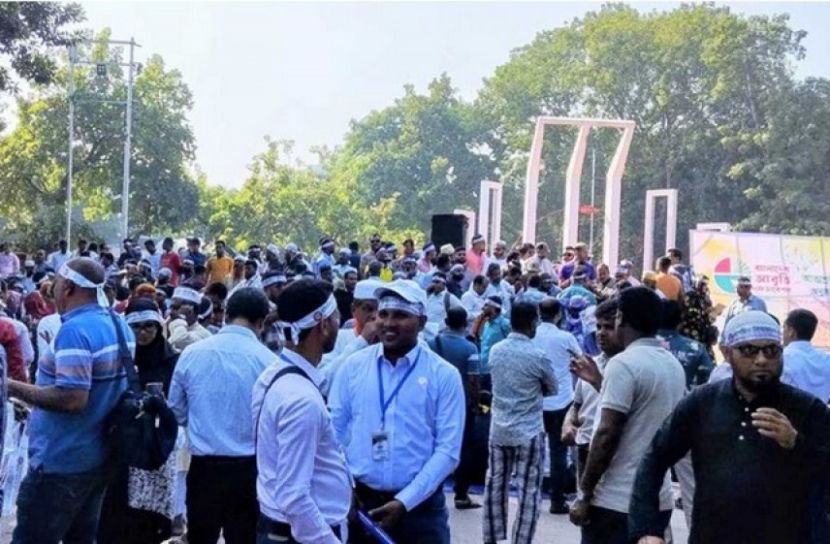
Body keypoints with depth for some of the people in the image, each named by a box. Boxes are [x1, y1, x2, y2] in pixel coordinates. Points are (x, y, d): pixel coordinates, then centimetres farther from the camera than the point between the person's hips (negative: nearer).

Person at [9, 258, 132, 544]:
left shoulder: (74, 330, -21)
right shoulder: (120, 326, 7)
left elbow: (72, 400, -27)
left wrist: (13, 388, -18)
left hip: (62, 462, -9)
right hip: (99, 456, 9)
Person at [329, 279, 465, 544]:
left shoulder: (444, 375, -5)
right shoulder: (353, 366, 2)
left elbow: (448, 450, -8)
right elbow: (333, 432, 4)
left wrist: (404, 501, -15)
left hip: (419, 506, -2)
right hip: (358, 502, 2)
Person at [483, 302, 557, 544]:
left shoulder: (495, 350, 0)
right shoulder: (538, 356, -15)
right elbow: (552, 389, 0)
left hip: (499, 430, 5)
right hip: (528, 433, -5)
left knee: (495, 486, 14)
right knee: (528, 493, 2)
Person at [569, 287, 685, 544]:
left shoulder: (624, 364, -15)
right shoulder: (675, 366, 11)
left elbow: (607, 435, -18)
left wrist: (585, 495, -12)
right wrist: (600, 382, 21)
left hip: (616, 501, -8)